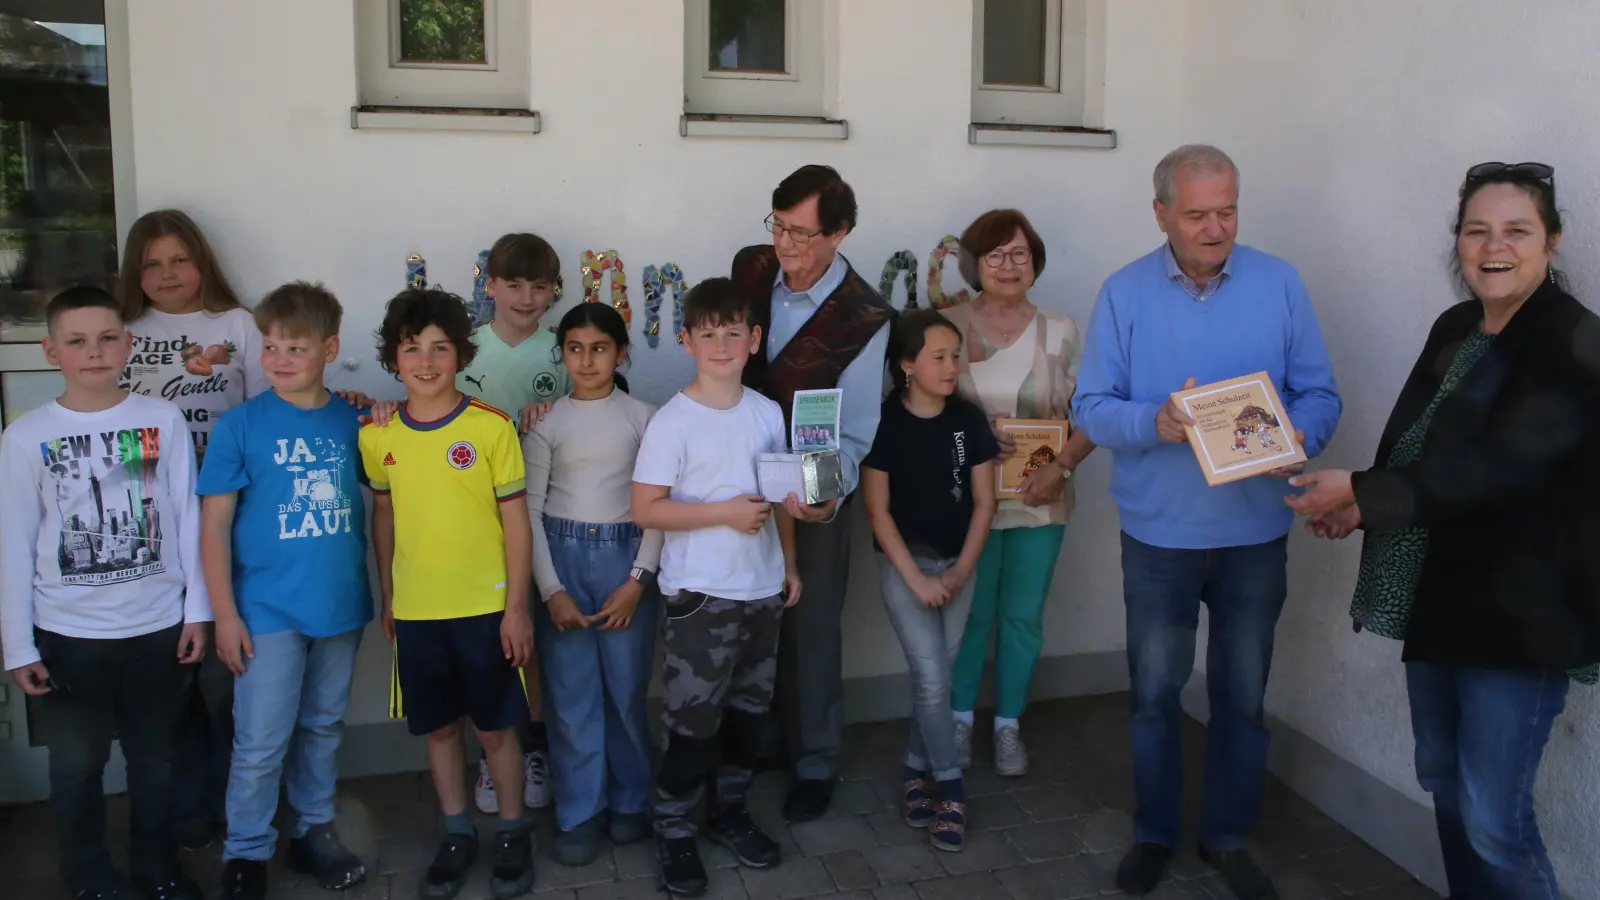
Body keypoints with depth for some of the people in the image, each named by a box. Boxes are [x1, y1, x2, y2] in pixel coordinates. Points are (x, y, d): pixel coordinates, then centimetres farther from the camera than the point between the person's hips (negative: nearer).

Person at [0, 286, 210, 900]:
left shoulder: (163, 420, -5)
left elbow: (188, 518, -1)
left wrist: (197, 609, 0)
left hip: (158, 625, 1)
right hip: (67, 635, 0)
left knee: (156, 759, 16)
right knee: (76, 767, 13)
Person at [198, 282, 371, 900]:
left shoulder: (353, 420, 0)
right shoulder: (240, 425, -8)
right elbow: (214, 524, -6)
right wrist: (224, 614, -8)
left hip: (341, 606, 3)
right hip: (268, 611, -3)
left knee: (323, 727, 17)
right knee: (260, 743, 2)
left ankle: (314, 830, 34)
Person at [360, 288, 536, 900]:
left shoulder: (492, 427, -9)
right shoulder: (378, 436, 1)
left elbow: (515, 521, -6)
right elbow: (383, 518, 11)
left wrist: (517, 607, -8)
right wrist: (386, 599, 12)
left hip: (485, 608, -3)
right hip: (415, 612, 3)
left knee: (495, 728, 8)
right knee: (438, 727, 15)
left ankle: (513, 832, 27)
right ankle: (457, 834, 32)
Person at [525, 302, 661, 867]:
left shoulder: (643, 416, 1)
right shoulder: (547, 420, 2)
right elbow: (529, 508, 1)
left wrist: (638, 578, -9)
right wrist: (550, 590, -6)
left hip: (626, 556, 0)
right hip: (561, 556, 1)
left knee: (627, 688, 5)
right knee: (570, 692, 3)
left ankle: (630, 800, 25)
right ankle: (580, 812, 17)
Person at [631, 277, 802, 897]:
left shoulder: (768, 413, 3)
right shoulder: (672, 421, -13)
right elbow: (645, 510, -15)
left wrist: (789, 565, 12)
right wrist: (725, 512, -21)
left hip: (762, 590, 6)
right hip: (699, 595, -5)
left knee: (749, 712, 17)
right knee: (693, 722, 2)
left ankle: (729, 812, 36)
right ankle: (673, 832, 21)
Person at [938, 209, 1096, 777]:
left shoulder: (1061, 333, 2)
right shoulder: (948, 326, -3)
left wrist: (1062, 466, -13)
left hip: (1040, 501, 2)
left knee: (1023, 617, 10)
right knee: (970, 614, 8)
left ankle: (1009, 726, 27)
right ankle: (960, 720, 28)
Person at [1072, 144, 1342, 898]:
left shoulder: (1280, 284, -2)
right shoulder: (1124, 293, -4)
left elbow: (1319, 394, -2)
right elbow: (1091, 408, -7)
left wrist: (1299, 438, -23)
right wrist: (1155, 422, -26)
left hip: (1257, 531, 1)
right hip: (1159, 532, -1)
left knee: (1242, 698, 13)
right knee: (1154, 693, 12)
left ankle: (1228, 836, 33)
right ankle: (1154, 833, 32)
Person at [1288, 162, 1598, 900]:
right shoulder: (1455, 328, 9)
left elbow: (1495, 466, -24)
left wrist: (1361, 493, -21)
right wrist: (1363, 507, -3)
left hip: (1519, 611, -8)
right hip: (1440, 598, 8)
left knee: (1493, 817, -3)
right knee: (1443, 784, 18)